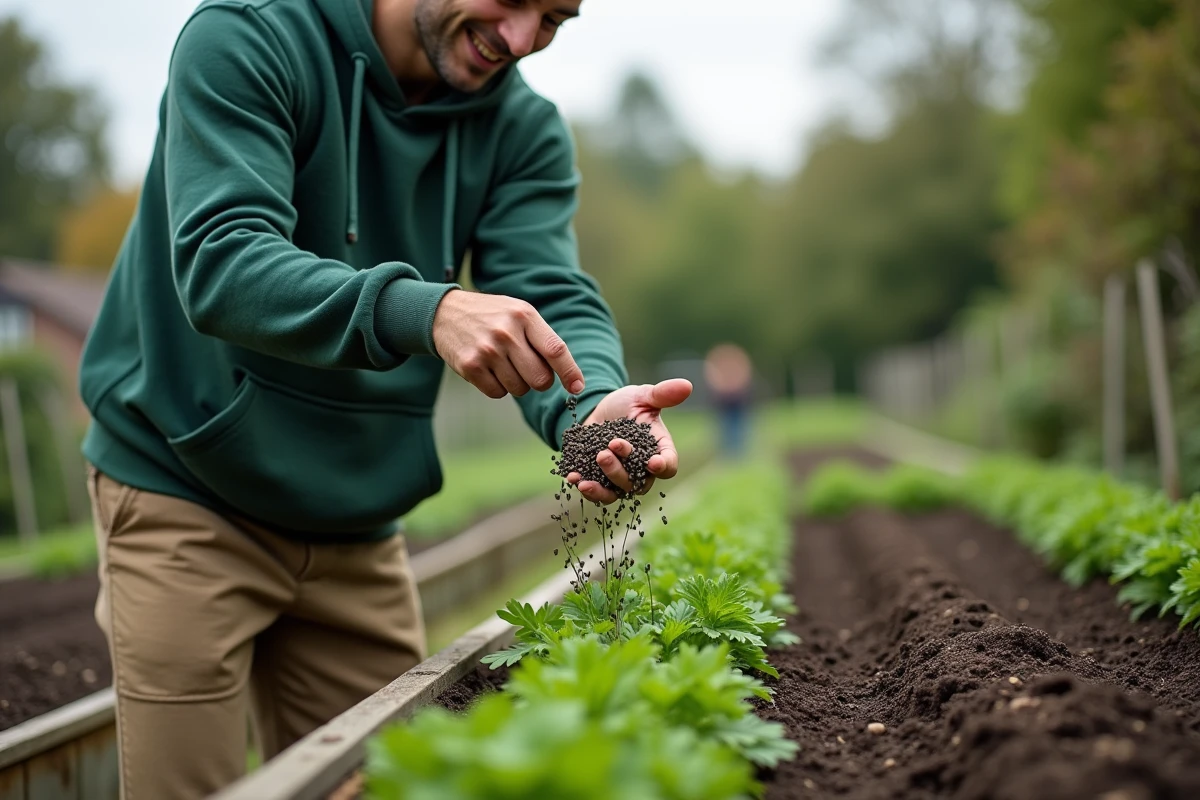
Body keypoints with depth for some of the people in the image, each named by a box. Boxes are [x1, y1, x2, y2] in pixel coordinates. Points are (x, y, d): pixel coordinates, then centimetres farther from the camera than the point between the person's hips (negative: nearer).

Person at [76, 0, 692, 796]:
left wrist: (595, 407, -37)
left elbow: (554, 296, -13)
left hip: (359, 530, 5)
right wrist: (427, 311, -45)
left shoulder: (526, 129, 0)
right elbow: (218, 265, -28)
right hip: (188, 497, -4)